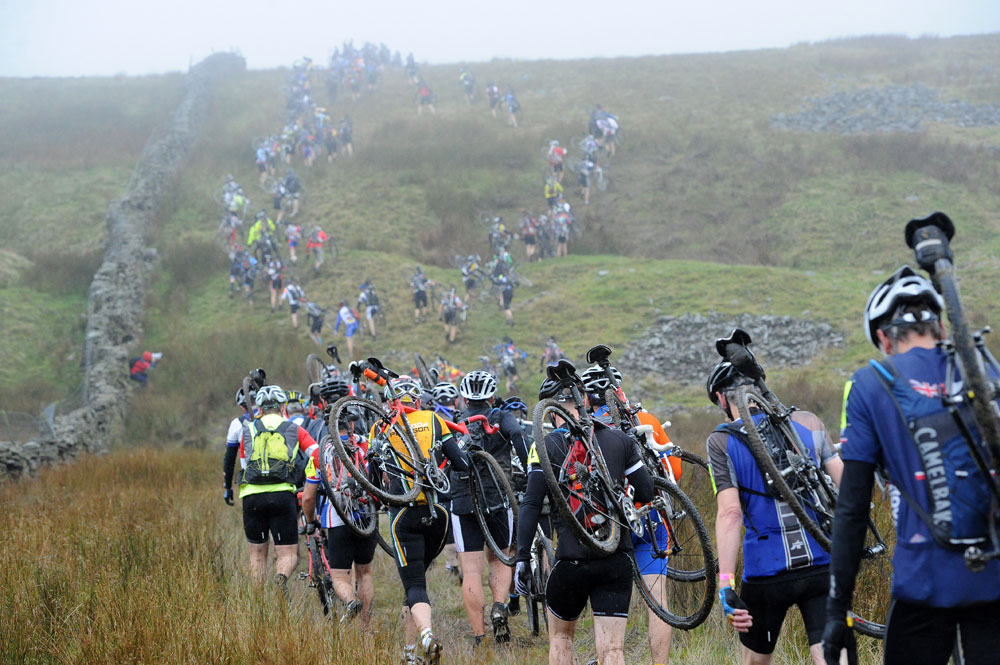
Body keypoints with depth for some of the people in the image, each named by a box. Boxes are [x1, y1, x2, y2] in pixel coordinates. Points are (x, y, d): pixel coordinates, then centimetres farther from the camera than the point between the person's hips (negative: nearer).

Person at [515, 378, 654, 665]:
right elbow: (646, 493, 7)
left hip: (572, 559, -2)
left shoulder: (547, 445, -3)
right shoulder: (620, 440, 5)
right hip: (616, 561, 2)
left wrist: (522, 558, -5)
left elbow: (531, 505, -8)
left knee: (560, 636, 22)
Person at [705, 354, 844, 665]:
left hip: (766, 573, -1)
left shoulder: (721, 442, -3)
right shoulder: (808, 422, 6)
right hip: (821, 567, 1)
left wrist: (725, 584, -16)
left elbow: (730, 514, -13)